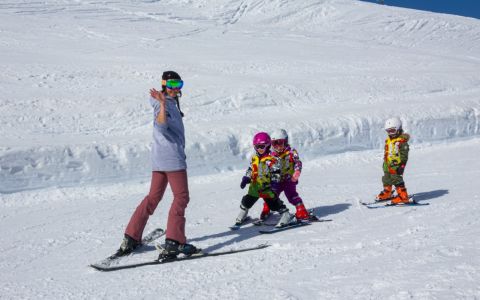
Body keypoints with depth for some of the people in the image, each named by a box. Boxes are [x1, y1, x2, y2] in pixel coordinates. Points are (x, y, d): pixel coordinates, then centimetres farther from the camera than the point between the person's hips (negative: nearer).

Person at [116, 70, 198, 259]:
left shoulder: (171, 103, 18)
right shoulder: (164, 104, -11)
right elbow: (161, 125, -31)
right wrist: (163, 105, -41)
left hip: (160, 158, 10)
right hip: (172, 157, -10)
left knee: (153, 197, 12)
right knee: (181, 198, -3)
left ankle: (131, 239, 12)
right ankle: (174, 242, -5)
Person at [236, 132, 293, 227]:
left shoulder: (271, 160, -13)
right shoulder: (254, 158, 8)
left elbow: (276, 172, -12)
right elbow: (250, 170, 20)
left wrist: (274, 182, -20)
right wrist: (246, 179, 12)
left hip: (267, 187, -6)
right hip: (255, 186, 6)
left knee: (274, 203, -6)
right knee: (247, 201, 13)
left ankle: (286, 216, 6)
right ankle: (241, 217, 32)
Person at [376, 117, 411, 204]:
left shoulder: (402, 140, -12)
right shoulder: (388, 140, 13)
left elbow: (404, 155, -14)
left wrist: (402, 165, -18)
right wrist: (385, 163, 23)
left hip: (397, 165, -9)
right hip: (388, 165, 9)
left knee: (397, 180, -12)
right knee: (386, 180, 19)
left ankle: (403, 197, -9)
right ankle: (387, 194, 37)